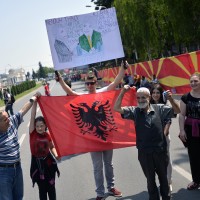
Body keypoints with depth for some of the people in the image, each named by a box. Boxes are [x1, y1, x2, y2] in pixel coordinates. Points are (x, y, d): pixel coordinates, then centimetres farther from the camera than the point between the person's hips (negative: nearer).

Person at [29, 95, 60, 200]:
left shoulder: (47, 135, -6)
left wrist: (56, 155, -8)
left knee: (51, 187, 13)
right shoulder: (32, 133, -13)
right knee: (42, 188, 9)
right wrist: (35, 102, -27)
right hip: (37, 164, -2)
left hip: (48, 162, 2)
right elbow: (33, 116, -21)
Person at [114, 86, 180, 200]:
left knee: (163, 177, 19)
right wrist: (123, 92, -17)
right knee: (150, 179, 15)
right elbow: (117, 108, -9)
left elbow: (177, 110, 0)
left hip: (160, 150, 0)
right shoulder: (134, 111, -3)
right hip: (144, 152, 0)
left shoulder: (160, 109, -3)